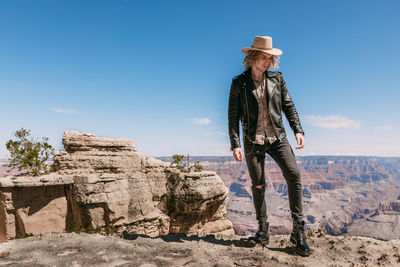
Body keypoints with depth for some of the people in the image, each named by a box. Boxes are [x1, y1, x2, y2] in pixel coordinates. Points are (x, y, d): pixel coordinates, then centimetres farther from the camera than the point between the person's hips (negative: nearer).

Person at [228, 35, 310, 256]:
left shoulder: (277, 78, 7)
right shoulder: (239, 83, 0)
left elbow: (288, 106, 11)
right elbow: (233, 115, -1)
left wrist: (298, 130, 0)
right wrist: (235, 144, -8)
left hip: (277, 137, 2)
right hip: (253, 141, -1)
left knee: (294, 176, -12)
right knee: (258, 185, 5)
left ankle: (298, 232, 0)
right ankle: (263, 231, 19)